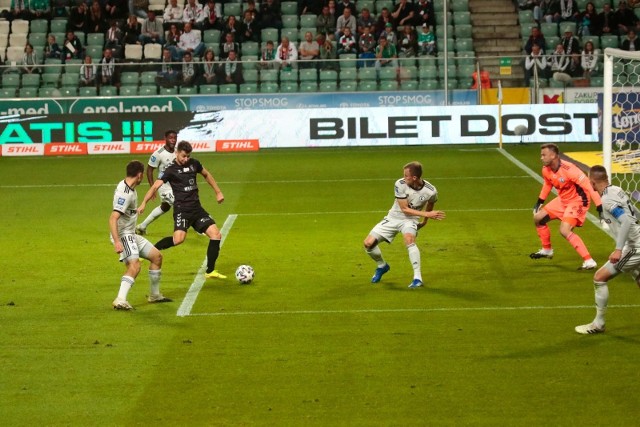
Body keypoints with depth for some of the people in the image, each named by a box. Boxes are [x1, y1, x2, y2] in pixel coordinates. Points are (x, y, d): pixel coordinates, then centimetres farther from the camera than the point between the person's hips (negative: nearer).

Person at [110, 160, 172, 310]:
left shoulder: (129, 188, 6)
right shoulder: (125, 193, -24)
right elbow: (112, 219, -31)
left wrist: (135, 211, 44)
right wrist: (117, 242, -38)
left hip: (131, 234, 10)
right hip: (123, 235, -10)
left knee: (157, 256, 15)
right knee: (135, 266, -27)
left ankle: (154, 295, 26)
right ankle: (120, 301, -33)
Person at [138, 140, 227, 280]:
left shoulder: (194, 163, 8)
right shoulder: (171, 170, -7)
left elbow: (207, 175, 26)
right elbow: (155, 186, -14)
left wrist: (218, 192, 23)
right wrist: (143, 203, -25)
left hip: (197, 208, 6)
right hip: (182, 209, -6)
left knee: (216, 235, -3)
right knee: (178, 239, -28)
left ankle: (210, 271, 7)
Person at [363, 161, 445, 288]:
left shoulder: (431, 191, -19)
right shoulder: (400, 184, -21)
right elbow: (404, 209, -16)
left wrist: (424, 221, 20)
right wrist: (427, 214, -24)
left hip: (410, 220, -2)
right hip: (394, 217, 2)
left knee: (409, 239, -37)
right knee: (368, 243, -9)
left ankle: (417, 277, -30)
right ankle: (382, 266, 23)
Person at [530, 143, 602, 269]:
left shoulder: (568, 169, -32)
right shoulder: (546, 170, -8)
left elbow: (589, 186, -33)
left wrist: (600, 207, -37)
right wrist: (539, 202, 21)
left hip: (577, 201, -9)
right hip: (562, 200, 9)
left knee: (564, 231, -24)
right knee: (538, 218, 12)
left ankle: (589, 261, -19)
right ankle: (547, 250, 33)